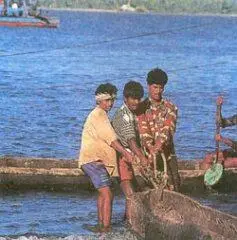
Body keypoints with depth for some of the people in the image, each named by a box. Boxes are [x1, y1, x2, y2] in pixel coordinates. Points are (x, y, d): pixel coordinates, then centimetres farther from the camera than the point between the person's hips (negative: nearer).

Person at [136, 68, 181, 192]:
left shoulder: (170, 108, 8)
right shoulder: (142, 108, 4)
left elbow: (168, 128, -9)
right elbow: (143, 131, -9)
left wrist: (159, 144, -28)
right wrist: (151, 147, -29)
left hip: (168, 153, 2)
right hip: (150, 154, -2)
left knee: (173, 184, -5)